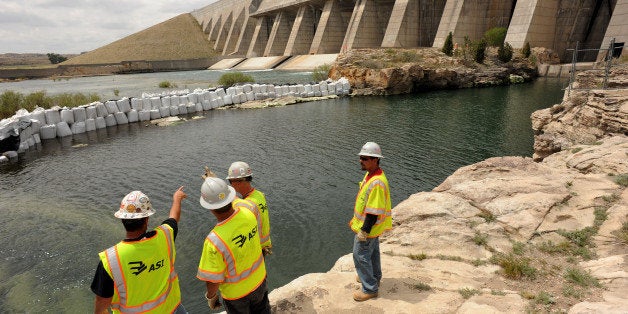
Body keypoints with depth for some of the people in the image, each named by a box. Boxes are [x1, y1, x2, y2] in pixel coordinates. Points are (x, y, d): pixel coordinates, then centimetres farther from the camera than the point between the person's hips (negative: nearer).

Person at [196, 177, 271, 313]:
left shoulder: (214, 241, -38)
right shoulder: (249, 209, -26)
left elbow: (213, 280, -24)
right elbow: (236, 200, 1)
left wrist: (211, 296, -2)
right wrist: (219, 184, 13)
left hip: (236, 293, -4)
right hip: (259, 280, 4)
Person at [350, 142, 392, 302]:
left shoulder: (377, 183, -32)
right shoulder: (370, 175, 0)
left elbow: (374, 211, -29)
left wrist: (364, 231, -23)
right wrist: (355, 219, 19)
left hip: (369, 227, -10)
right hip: (370, 226, 10)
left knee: (360, 255, 3)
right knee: (372, 251, 25)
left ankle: (370, 289, 17)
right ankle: (374, 278, 45)